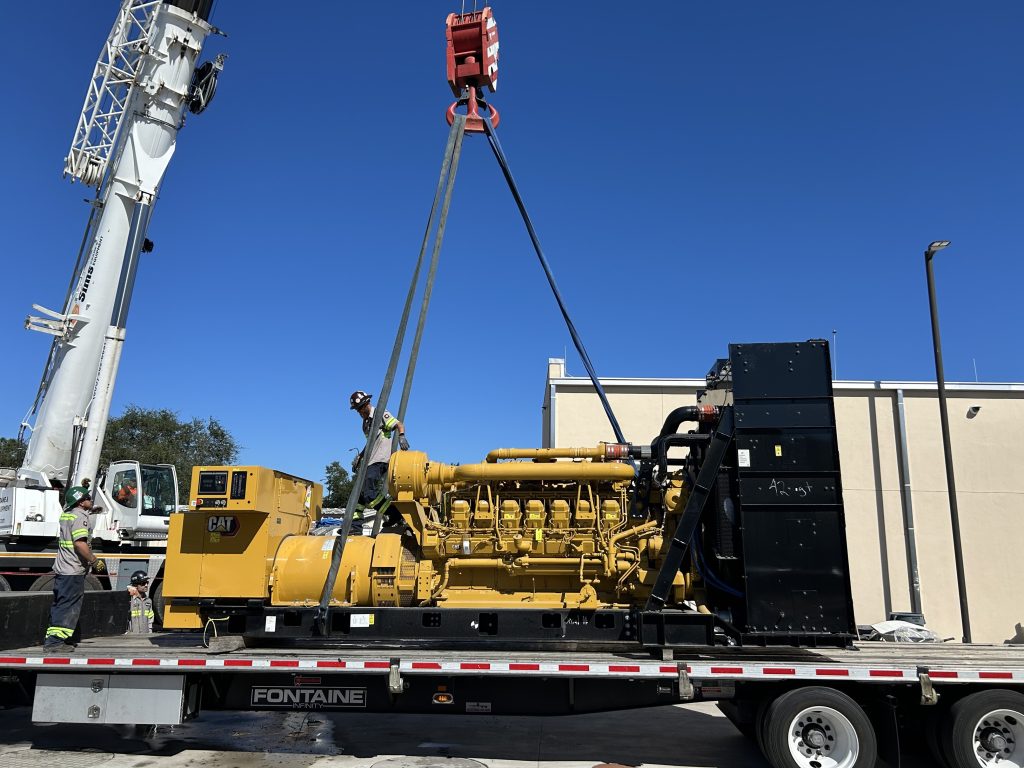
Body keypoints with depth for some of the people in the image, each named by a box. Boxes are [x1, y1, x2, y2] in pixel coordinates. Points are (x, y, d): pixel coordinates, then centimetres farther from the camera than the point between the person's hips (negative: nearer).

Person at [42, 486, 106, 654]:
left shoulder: (67, 513, 14)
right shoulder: (80, 516, -13)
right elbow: (80, 543, -23)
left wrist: (90, 511, 39)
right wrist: (95, 561, -17)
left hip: (61, 569, 10)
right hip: (73, 571, -10)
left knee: (59, 606, 14)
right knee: (68, 607, -7)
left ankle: (51, 640, 18)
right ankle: (54, 642, -8)